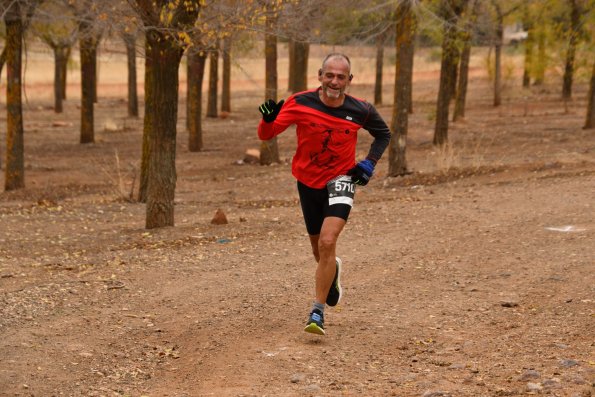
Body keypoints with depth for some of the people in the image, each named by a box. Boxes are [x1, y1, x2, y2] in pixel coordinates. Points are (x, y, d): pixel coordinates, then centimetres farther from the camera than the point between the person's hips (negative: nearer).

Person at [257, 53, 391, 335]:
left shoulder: (360, 110, -11)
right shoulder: (300, 103, -15)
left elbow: (383, 134, 9)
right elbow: (265, 135, -16)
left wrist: (369, 163, -5)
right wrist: (268, 119, -39)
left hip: (340, 180, -2)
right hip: (308, 182, 2)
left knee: (327, 242, -22)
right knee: (319, 251, 15)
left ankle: (318, 312, -12)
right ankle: (333, 270, 53)